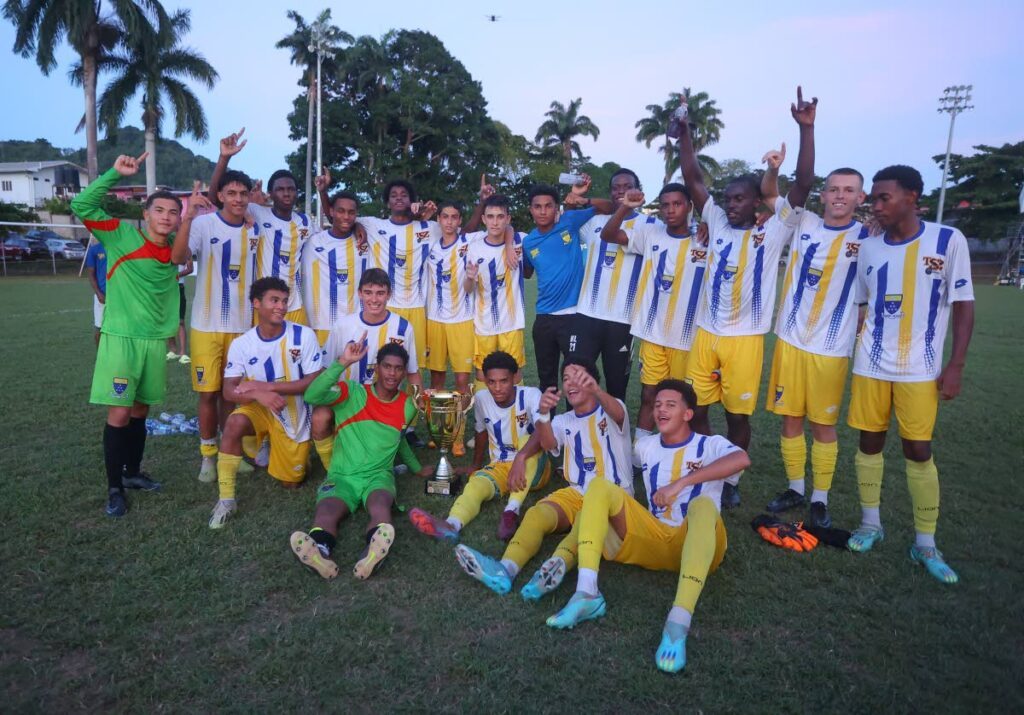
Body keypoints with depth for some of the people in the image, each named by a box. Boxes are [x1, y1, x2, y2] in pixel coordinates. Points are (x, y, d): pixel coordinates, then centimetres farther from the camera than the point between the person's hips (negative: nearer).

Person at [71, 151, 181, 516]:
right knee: (119, 414, -3)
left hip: (156, 340, 5)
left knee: (140, 410, 14)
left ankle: (132, 472, 31)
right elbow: (81, 206, -16)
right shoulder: (122, 235, -6)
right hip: (120, 338, -4)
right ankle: (114, 488, 9)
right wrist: (115, 173, -19)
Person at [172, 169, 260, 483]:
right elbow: (177, 258, -25)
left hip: (242, 325, 3)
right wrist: (188, 216, -37)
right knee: (209, 392, 3)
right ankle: (208, 456, 18)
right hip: (207, 325, -3)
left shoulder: (255, 230, 4)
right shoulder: (203, 223, -9)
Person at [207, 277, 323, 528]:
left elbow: (315, 382, -19)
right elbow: (229, 392, -16)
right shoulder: (241, 344, -12)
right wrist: (259, 395, -38)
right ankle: (226, 499, -20)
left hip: (296, 415, 0)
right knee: (235, 423, -35)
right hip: (260, 409, 0)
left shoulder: (304, 335, -18)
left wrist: (267, 386, -26)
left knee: (291, 483, 9)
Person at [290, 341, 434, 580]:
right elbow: (312, 396, -20)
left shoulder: (407, 407, 11)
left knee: (381, 504, -37)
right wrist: (343, 363, -26)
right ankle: (319, 552, -64)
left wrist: (417, 468, 39)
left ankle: (375, 550, -66)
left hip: (379, 476, 1)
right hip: (341, 476, -1)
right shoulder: (352, 392, -1)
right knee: (326, 511, -35)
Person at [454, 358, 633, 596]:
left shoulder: (609, 412, 4)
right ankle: (505, 569, -48)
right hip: (576, 493, 3)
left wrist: (595, 390, -48)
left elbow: (618, 413, -25)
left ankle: (559, 565, -62)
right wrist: (543, 413, -33)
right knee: (536, 514, -25)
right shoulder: (563, 421, 15)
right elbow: (547, 444, -9)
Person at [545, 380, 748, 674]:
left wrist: (681, 482, -25)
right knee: (601, 487, -14)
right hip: (653, 540, 4)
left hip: (697, 546, -3)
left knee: (703, 504, -36)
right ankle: (587, 594, -30)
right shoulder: (645, 446, 17)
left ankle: (679, 622, -49)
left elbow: (742, 459, -20)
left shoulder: (710, 445, 1)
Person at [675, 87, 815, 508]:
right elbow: (693, 179, 4)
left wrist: (805, 129, -17)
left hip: (744, 337, -3)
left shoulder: (772, 232, 0)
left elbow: (803, 185, -10)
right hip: (706, 333, 3)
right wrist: (684, 135, -6)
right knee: (696, 410, 7)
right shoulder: (718, 223, 8)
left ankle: (731, 482, 23)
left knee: (738, 415, 6)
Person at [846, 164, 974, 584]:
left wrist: (956, 365, -8)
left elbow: (963, 305, -3)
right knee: (870, 443, 9)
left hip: (920, 370, -3)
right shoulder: (869, 248, 3)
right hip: (870, 366, 3)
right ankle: (870, 523, 26)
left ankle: (926, 545, 16)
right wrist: (853, 354, 9)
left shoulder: (948, 241, -6)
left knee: (919, 451, 3)